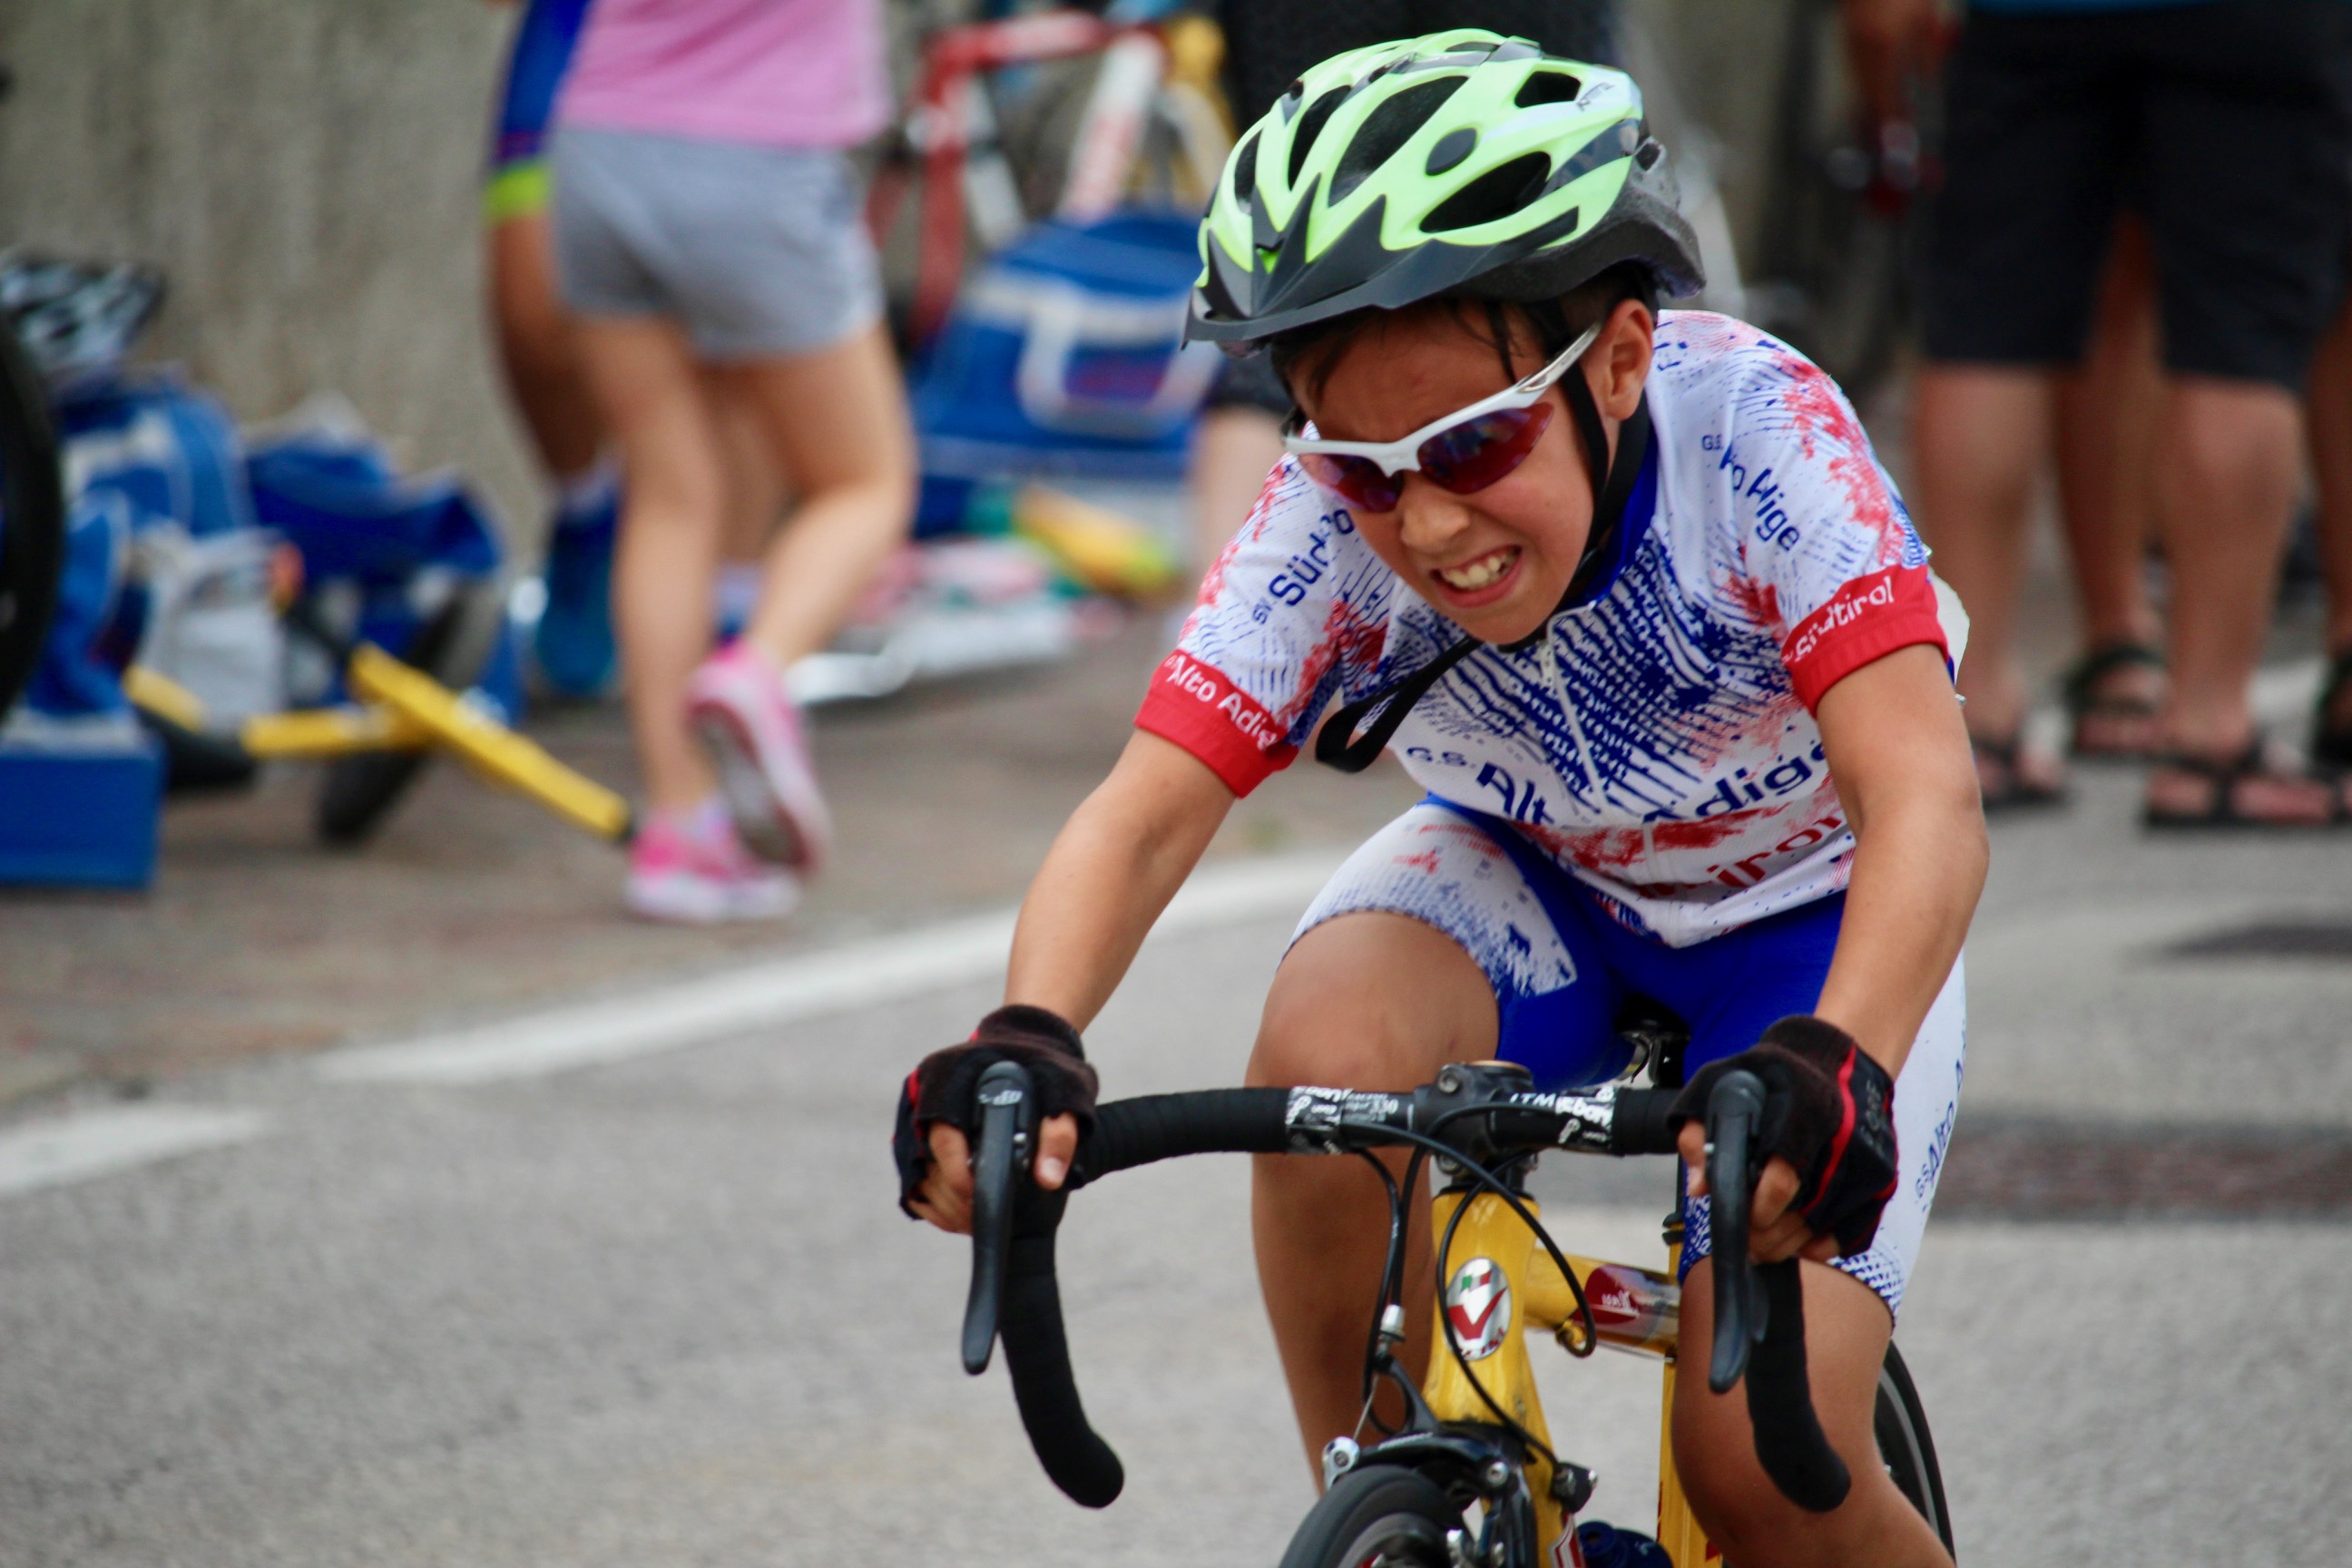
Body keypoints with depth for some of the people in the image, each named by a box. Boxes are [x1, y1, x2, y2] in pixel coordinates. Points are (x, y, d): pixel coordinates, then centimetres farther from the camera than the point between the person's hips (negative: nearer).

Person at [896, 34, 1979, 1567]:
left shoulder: (1753, 426, -33)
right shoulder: (1329, 525, -25)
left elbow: (1923, 790, -43)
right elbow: (1142, 815, -33)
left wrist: (1834, 1068, -61)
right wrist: (1027, 1039, -54)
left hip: (1807, 916, -2)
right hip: (1537, 885, 3)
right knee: (1327, 1061, -32)